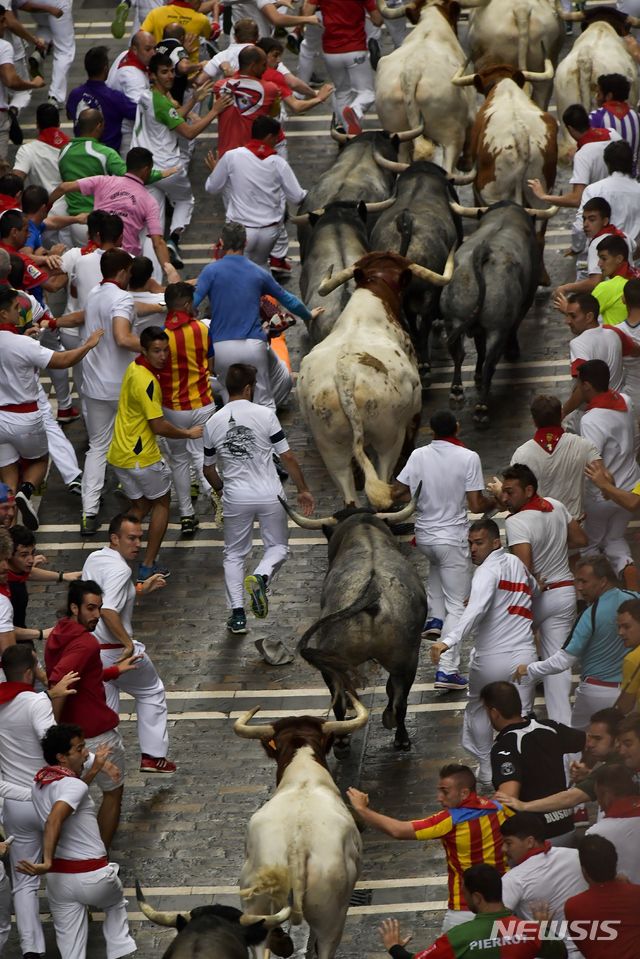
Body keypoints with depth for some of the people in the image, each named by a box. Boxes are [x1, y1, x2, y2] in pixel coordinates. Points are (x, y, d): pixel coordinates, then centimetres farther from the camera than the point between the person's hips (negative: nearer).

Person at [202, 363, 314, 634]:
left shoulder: (213, 423, 0)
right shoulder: (264, 415, -9)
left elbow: (208, 469, 11)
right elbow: (287, 457, -6)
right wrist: (303, 490, 6)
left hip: (235, 498, 2)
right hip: (269, 494, -2)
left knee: (234, 555, 16)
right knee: (278, 546, 16)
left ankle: (237, 614, 7)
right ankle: (261, 577, -16)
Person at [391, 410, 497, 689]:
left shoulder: (419, 456, -5)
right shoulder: (468, 458, -14)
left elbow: (397, 492, -1)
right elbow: (476, 505, -14)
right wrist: (496, 502, 6)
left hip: (424, 537, 4)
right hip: (453, 538, -4)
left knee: (436, 563, 40)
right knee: (457, 606, 2)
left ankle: (434, 619, 26)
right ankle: (447, 670, -5)